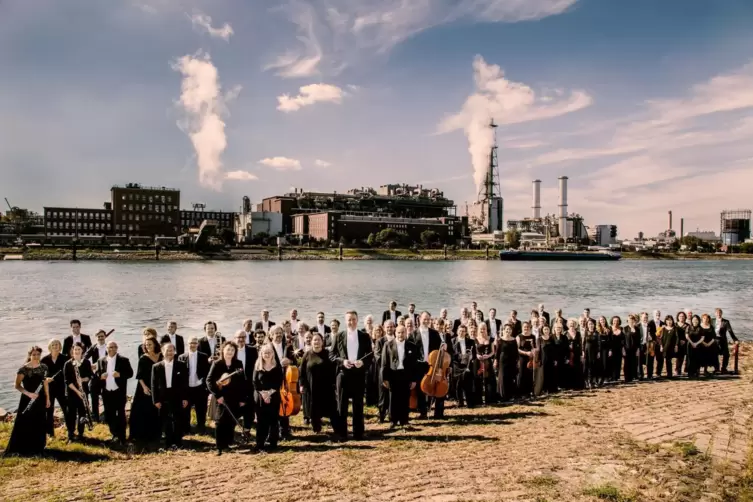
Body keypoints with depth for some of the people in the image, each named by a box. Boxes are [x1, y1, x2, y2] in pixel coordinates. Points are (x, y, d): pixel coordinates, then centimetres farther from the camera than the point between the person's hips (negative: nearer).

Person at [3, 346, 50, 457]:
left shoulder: (43, 367, 3)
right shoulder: (23, 369, -12)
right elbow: (17, 386, -12)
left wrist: (47, 399, 10)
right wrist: (28, 394, -26)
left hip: (40, 399, 5)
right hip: (27, 399, -4)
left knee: (39, 424, 11)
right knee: (24, 424, -2)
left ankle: (37, 448, 23)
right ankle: (20, 449, 8)